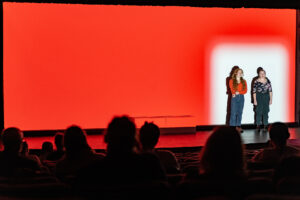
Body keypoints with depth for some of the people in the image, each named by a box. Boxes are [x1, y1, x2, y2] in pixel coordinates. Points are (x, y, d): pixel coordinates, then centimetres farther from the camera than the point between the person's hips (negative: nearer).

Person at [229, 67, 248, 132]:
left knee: (240, 112, 4)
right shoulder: (232, 81, 1)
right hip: (234, 98, -3)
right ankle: (232, 126, -6)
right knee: (233, 112, -7)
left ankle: (238, 126, 8)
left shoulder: (244, 81, 9)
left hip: (241, 97, 3)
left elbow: (245, 91, 1)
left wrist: (238, 92, -13)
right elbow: (232, 90, -4)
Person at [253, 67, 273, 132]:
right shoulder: (256, 81, -5)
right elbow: (254, 91, -6)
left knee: (266, 112, 3)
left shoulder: (268, 81, 6)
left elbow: (270, 91, 8)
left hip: (266, 98, 3)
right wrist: (254, 100, -10)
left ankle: (265, 126, 9)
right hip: (259, 98, -3)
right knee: (259, 112, -4)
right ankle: (258, 126, 4)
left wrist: (271, 99, 3)